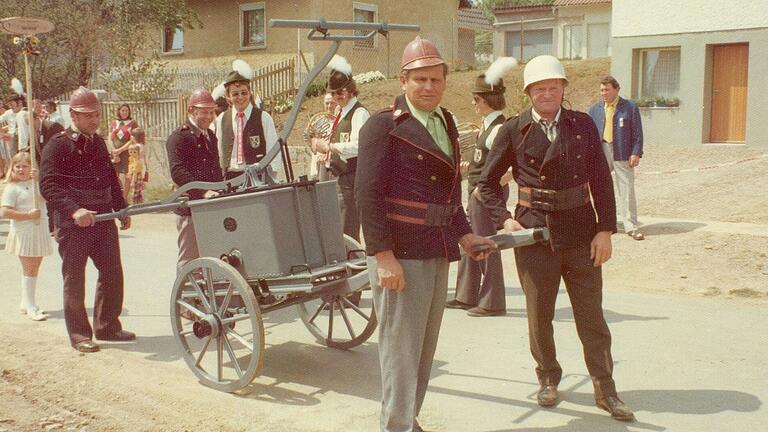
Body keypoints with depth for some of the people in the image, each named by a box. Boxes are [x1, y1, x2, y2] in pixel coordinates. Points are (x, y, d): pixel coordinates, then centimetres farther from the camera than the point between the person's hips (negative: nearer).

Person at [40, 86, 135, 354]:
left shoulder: (98, 142, 15)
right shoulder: (57, 145, -8)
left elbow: (111, 178, 23)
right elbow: (48, 185, -18)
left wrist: (122, 208, 15)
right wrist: (74, 210, -30)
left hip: (103, 219, 6)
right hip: (72, 224, -6)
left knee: (112, 273, 8)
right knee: (74, 279, 3)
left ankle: (107, 326, 22)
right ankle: (79, 335, 13)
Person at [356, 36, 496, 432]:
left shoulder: (445, 123, 15)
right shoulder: (383, 125, -9)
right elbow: (368, 193, -16)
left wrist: (464, 235, 10)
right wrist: (384, 256, -21)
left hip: (437, 254, 8)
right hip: (401, 254, -8)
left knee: (424, 348, 16)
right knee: (401, 349, -1)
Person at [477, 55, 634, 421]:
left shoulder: (582, 125, 2)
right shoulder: (513, 131, -1)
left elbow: (601, 180, 2)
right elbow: (488, 182, 6)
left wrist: (605, 230, -4)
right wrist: (504, 219, -7)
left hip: (581, 234, 1)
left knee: (591, 315, 8)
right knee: (540, 315, 11)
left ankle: (605, 389, 19)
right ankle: (548, 379, 31)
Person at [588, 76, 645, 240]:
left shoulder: (630, 107, 2)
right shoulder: (595, 109, 11)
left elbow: (637, 133, -1)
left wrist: (636, 153, -10)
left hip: (622, 154, -3)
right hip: (601, 152, 3)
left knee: (626, 190, -2)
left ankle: (631, 226, 4)